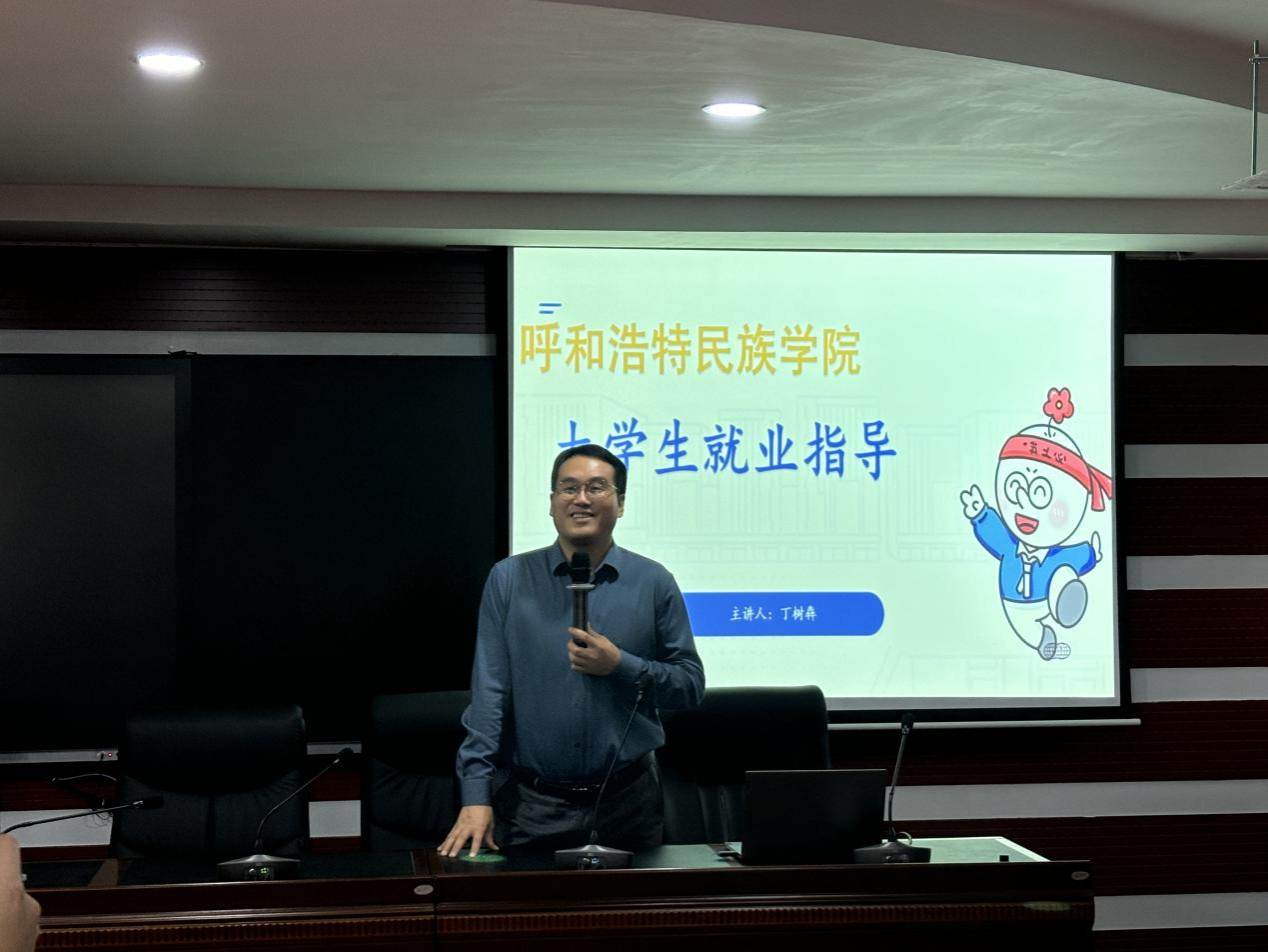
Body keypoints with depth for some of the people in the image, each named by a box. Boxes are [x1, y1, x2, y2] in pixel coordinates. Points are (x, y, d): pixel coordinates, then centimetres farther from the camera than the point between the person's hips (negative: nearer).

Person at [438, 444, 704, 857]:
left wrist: (621, 665, -14)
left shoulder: (653, 583, 2)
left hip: (626, 802, 1)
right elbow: (489, 689, -4)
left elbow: (691, 684, 4)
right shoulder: (509, 579, 1)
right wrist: (476, 796, -11)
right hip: (530, 806, 0)